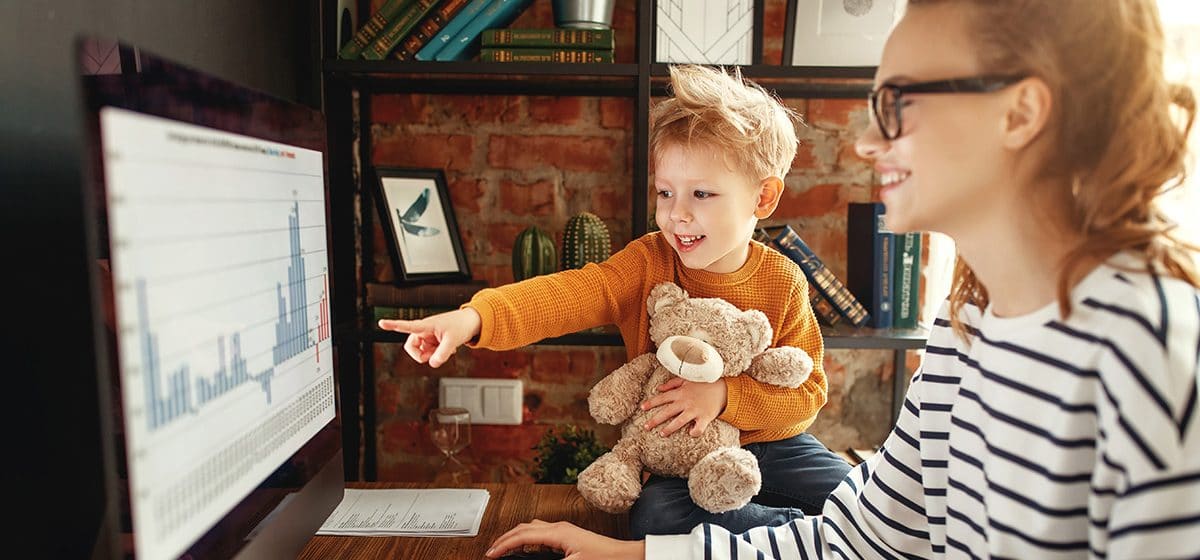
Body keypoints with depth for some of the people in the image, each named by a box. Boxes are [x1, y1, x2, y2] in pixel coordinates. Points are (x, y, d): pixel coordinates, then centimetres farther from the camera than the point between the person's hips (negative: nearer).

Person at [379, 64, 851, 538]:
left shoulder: (784, 284, -9)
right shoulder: (648, 262, -10)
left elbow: (808, 391, -8)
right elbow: (573, 294, -28)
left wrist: (724, 395, -25)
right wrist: (475, 317, -44)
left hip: (776, 445, 1)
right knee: (653, 517, -29)